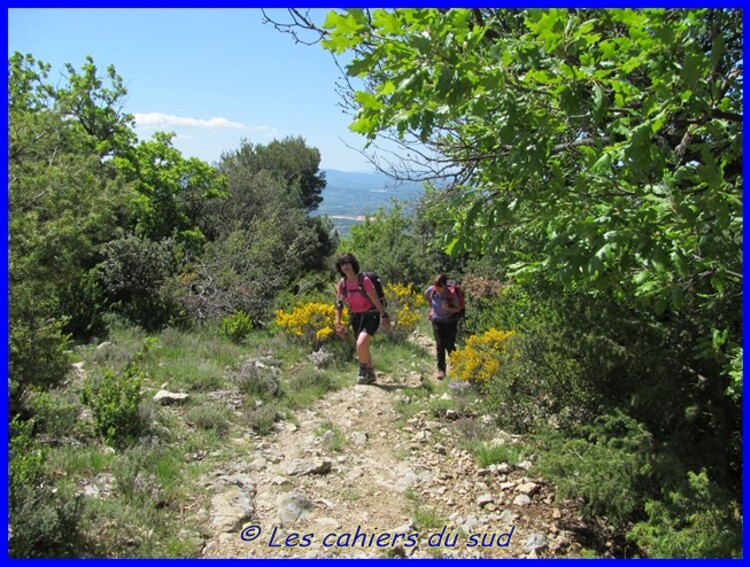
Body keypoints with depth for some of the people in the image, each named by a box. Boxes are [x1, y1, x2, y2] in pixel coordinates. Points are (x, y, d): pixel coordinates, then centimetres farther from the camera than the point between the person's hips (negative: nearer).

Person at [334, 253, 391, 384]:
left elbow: (376, 300, -17)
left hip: (371, 316, -5)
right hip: (356, 318, 6)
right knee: (364, 349, 14)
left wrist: (385, 317, -16)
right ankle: (370, 374, 35)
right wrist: (338, 323, -3)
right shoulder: (342, 283, -4)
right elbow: (339, 305, 3)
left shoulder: (364, 280, -20)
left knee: (361, 344, -24)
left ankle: (364, 370, 2)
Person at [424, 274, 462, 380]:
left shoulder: (451, 294, -24)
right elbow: (426, 295, 9)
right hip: (437, 321, 2)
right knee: (439, 345, -3)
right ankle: (441, 370, 1)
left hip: (450, 322, -2)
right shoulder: (432, 290, -16)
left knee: (449, 345, 2)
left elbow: (458, 308, -12)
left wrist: (448, 308, -29)